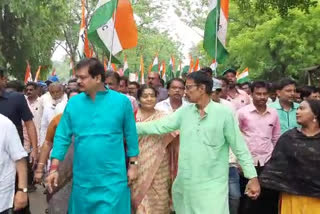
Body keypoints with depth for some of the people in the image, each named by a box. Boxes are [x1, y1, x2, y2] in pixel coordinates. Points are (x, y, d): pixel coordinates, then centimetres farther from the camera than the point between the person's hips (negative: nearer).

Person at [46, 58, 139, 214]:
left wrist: (133, 165, 2)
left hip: (113, 179, -3)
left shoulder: (122, 101, -6)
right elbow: (62, 136, 2)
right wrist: (54, 168, -2)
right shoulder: (73, 103, 0)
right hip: (82, 179, 3)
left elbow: (131, 135, 1)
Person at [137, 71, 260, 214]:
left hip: (213, 184, -5)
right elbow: (159, 126, 4)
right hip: (185, 183, 5)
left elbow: (240, 148, -6)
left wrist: (252, 177, -6)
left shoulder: (224, 114, -9)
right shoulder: (184, 111, 4)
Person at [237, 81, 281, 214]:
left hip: (267, 162, 3)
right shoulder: (242, 112, -6)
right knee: (247, 202, 6)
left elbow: (276, 138, 14)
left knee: (269, 200, 9)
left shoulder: (274, 114, 4)